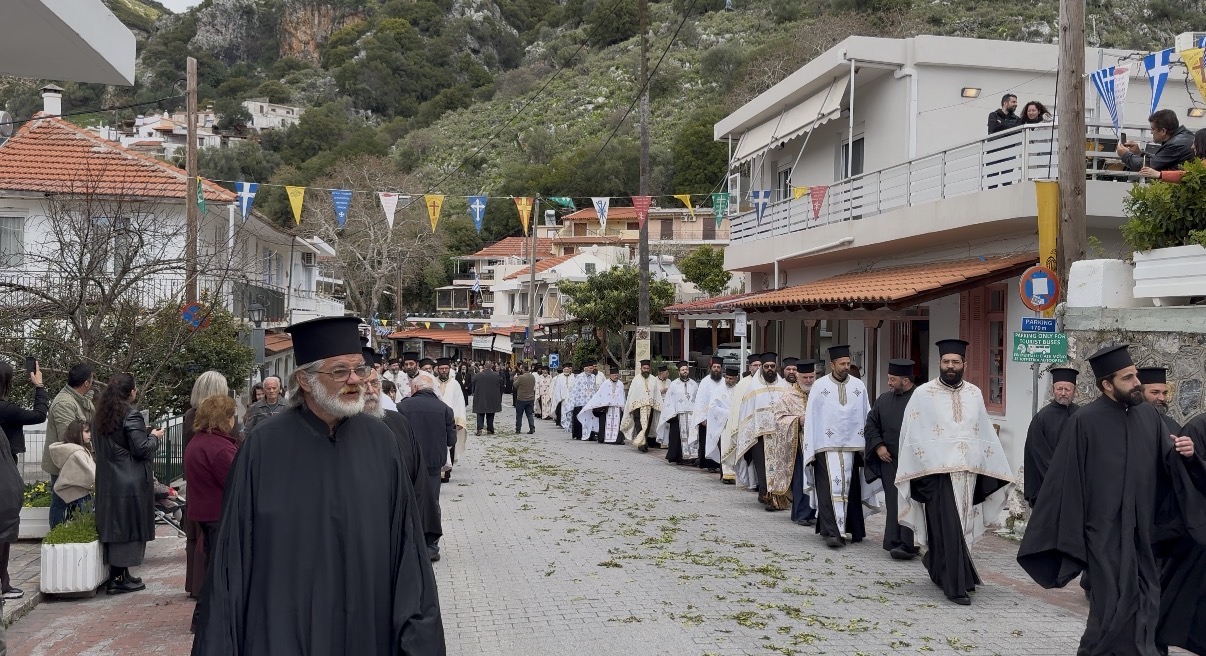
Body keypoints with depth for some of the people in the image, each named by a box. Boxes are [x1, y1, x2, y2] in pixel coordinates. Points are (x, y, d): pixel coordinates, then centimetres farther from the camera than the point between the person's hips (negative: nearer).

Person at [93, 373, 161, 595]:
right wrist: (154, 436, 2)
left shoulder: (99, 417, 9)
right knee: (128, 526, -1)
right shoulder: (131, 416, -16)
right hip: (131, 482, -8)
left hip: (107, 481, 8)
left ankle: (121, 574, 21)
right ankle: (118, 579, 1)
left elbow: (99, 446, 19)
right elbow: (141, 449, -18)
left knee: (113, 525, 13)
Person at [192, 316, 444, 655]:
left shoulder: (380, 442, -3)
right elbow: (235, 548, -6)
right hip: (284, 627, -2)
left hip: (369, 625, 3)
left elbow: (405, 538, -2)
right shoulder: (264, 447, -10)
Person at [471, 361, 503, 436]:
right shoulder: (497, 376, -5)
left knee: (480, 414, 5)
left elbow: (473, 387, 2)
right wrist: (499, 399, 15)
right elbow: (501, 388, 4)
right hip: (493, 399, 1)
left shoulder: (478, 375, -7)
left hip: (480, 399, -1)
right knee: (490, 415, 11)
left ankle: (479, 428, -10)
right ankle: (490, 429, 11)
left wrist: (474, 394, 17)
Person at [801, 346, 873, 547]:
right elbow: (810, 417, 1)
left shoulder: (859, 386, 6)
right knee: (830, 488, -9)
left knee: (848, 490, 8)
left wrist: (868, 445, 4)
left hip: (851, 446, 3)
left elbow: (867, 417, 9)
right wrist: (809, 449, -4)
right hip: (826, 446, -3)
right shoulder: (819, 386, 0)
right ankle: (833, 532, -10)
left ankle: (846, 529, 20)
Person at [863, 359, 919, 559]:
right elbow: (871, 423, 16)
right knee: (893, 502, 9)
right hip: (889, 460, 6)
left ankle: (908, 545, -6)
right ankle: (894, 542, 16)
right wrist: (878, 446, 2)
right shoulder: (884, 399, 10)